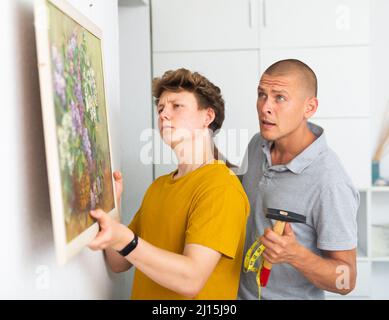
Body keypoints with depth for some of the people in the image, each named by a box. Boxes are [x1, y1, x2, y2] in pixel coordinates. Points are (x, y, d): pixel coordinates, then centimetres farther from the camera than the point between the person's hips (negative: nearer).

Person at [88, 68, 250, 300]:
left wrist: (124, 240, -39)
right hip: (145, 293, 7)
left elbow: (191, 280, -28)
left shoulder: (221, 187, -21)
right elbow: (120, 263, 2)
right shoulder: (158, 185, 3)